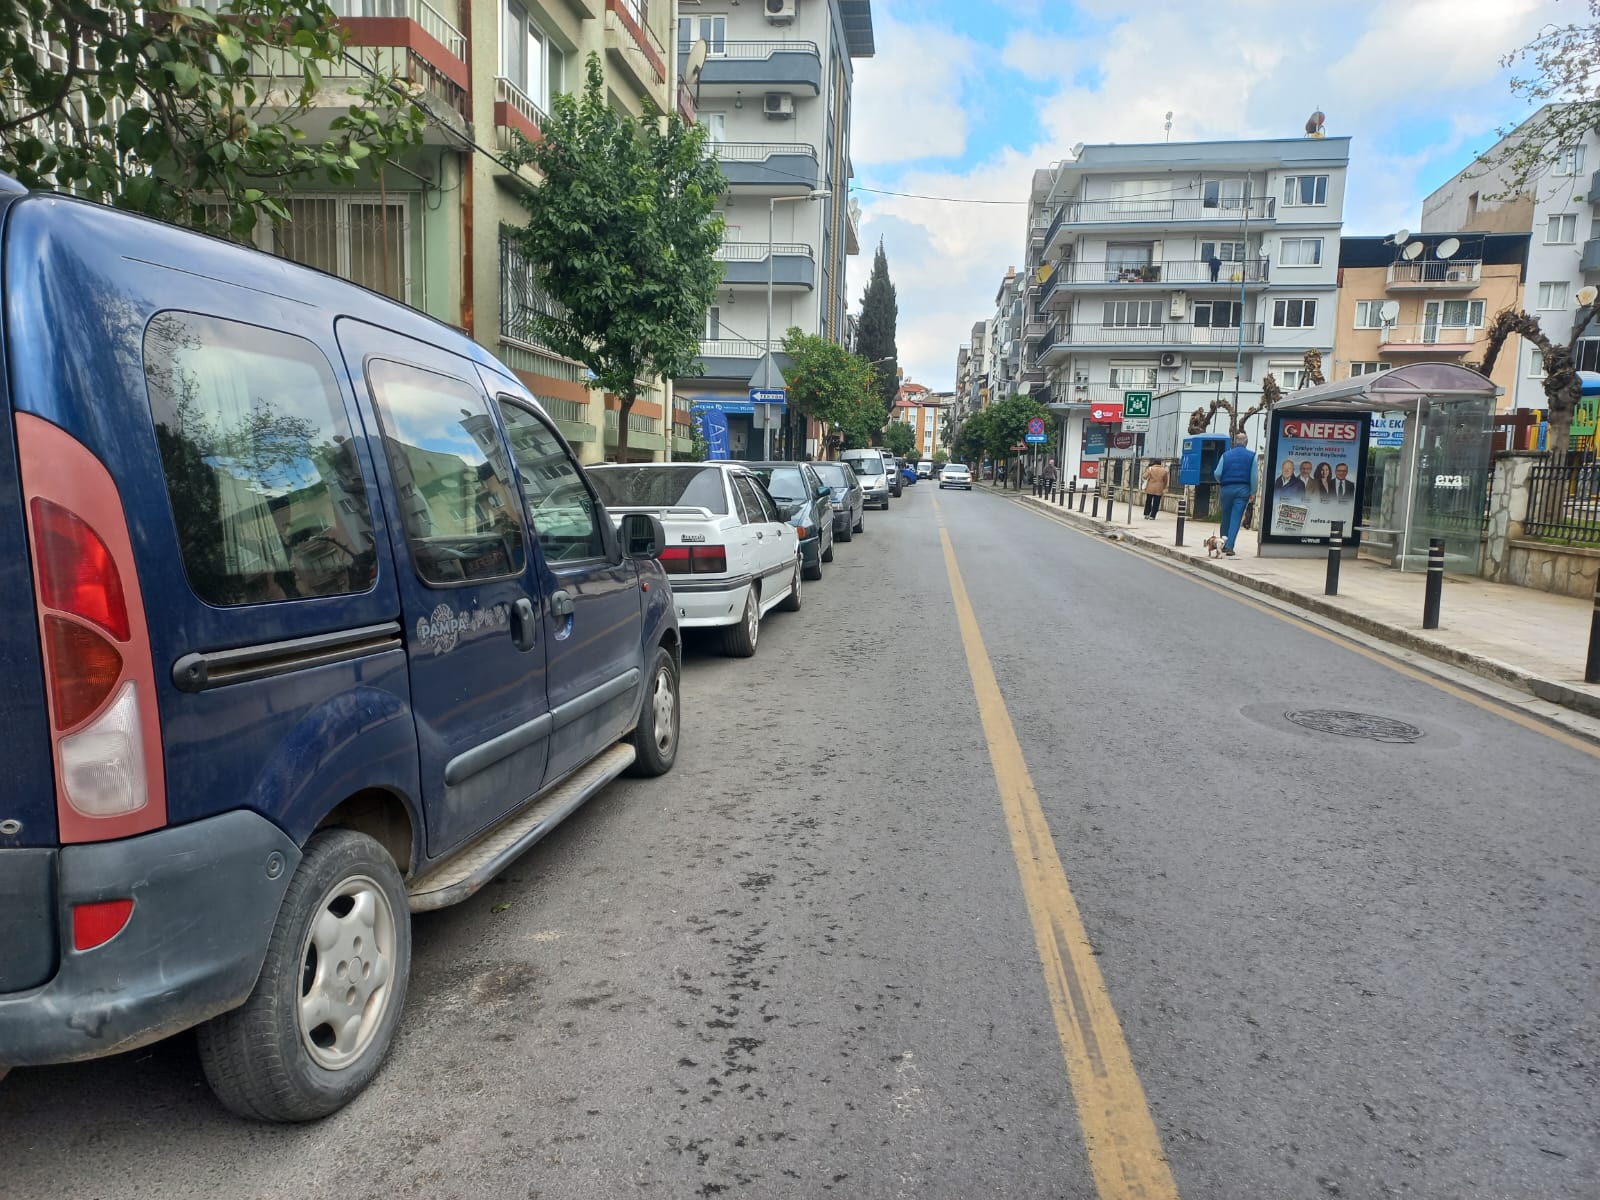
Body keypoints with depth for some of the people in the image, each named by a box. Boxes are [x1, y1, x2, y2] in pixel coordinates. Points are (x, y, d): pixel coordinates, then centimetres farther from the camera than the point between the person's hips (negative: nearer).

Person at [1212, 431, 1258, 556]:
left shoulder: (1226, 455, 4)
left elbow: (1217, 474, -1)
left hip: (1227, 489, 1)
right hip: (1243, 489, -1)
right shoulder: (1252, 456, 1)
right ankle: (1229, 546, -12)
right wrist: (1253, 492, 5)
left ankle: (1224, 541, 19)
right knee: (1236, 518, -4)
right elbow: (1253, 476, -4)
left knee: (1226, 516, 15)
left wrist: (1222, 482, 20)